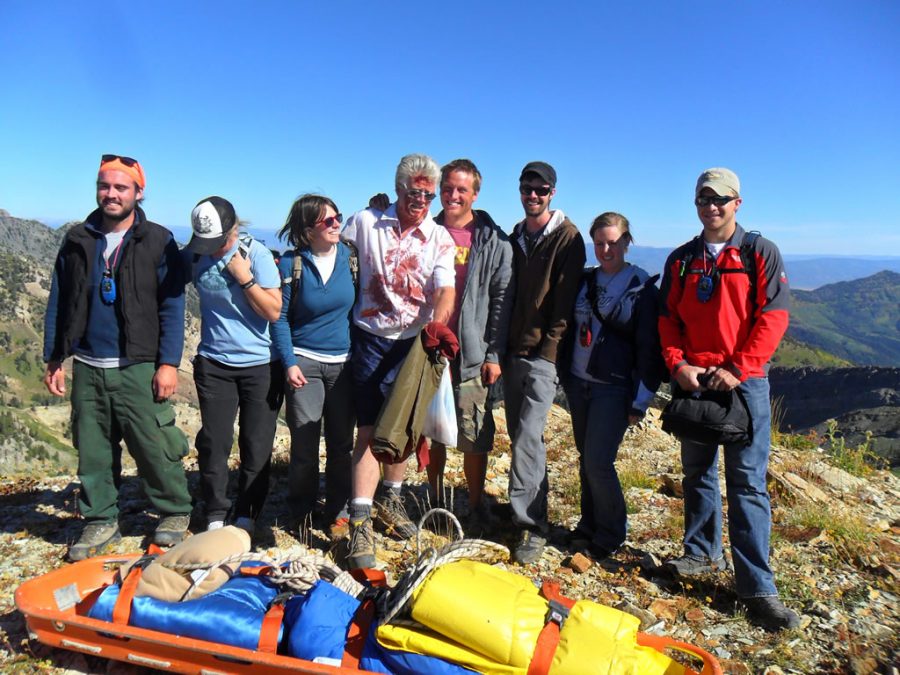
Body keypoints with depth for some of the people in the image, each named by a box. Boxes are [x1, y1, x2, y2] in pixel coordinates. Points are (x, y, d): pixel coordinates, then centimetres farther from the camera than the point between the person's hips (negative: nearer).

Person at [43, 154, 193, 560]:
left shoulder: (158, 242, -1)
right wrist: (54, 359, 9)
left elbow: (172, 307, -5)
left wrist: (168, 363, -11)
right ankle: (100, 521, 26)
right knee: (92, 451, 10)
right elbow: (58, 303, 14)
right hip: (87, 369, 4)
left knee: (154, 447, -2)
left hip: (138, 369, -4)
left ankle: (174, 513, 18)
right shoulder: (77, 241, 9)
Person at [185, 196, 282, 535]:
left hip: (261, 364, -2)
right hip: (213, 363, 3)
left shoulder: (257, 254, -11)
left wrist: (243, 276, -20)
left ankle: (246, 517, 19)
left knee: (257, 445, 4)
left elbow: (274, 311, -13)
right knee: (214, 443, 5)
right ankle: (215, 516, 20)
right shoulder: (193, 254, -1)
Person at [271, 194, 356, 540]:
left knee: (341, 441, 7)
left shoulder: (351, 257, 3)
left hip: (344, 362, 2)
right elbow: (280, 317, -1)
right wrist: (289, 363, -9)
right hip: (304, 361, -2)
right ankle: (301, 511, 22)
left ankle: (338, 511, 22)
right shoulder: (291, 263, -4)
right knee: (304, 442, 2)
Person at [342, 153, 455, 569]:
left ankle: (390, 499, 34)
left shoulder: (440, 239, 0)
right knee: (370, 430, -5)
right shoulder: (364, 222, 1)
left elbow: (445, 290, -13)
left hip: (414, 343, 2)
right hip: (371, 339, -2)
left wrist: (437, 326, -33)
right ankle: (360, 523, 0)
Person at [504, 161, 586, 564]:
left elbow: (565, 299, -10)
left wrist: (549, 348, -15)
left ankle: (530, 525, -2)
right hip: (513, 351, 7)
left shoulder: (567, 237, -5)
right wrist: (502, 347, 10)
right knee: (520, 436, 12)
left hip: (542, 354, -7)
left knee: (528, 437, -11)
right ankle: (531, 512, 26)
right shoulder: (516, 236, 15)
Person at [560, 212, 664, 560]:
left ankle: (610, 535, 12)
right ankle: (589, 526, 28)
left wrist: (640, 401, -10)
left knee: (598, 462, -8)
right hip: (578, 384, 6)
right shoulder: (586, 281, 10)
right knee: (586, 460, 12)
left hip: (614, 388, -5)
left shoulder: (641, 288, -6)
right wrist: (566, 377, 11)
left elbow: (649, 348, -7)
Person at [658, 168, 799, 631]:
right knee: (698, 472, 13)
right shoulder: (681, 259, 11)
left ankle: (757, 588, 2)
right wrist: (677, 364, -7)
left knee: (747, 481, -4)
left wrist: (737, 369, -14)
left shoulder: (760, 253, 1)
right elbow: (667, 318, 8)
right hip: (693, 381, 4)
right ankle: (702, 553, 30)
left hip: (744, 380, -3)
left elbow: (773, 317, -6)